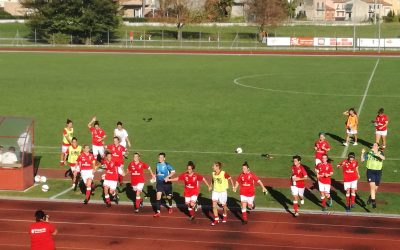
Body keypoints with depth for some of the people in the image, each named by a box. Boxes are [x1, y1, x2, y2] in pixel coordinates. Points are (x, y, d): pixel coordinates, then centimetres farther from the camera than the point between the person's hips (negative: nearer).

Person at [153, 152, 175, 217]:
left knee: (169, 196, 13)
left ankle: (170, 207, 44)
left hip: (166, 183, -3)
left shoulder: (167, 165, -12)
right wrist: (155, 177, 9)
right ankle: (158, 212, -11)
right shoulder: (157, 164, 5)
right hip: (159, 182, 3)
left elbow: (173, 172, -19)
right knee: (158, 196, -12)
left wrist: (167, 177, -28)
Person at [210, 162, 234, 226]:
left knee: (223, 205, 12)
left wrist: (233, 186, -2)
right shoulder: (213, 173, -3)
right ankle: (216, 219, -3)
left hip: (223, 191, -4)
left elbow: (230, 179, -6)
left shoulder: (224, 173, -19)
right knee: (214, 205, -10)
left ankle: (225, 216, 40)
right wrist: (211, 185, 19)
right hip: (215, 191, 4)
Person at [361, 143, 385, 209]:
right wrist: (362, 153, -14)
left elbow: (383, 158, -22)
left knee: (376, 188, 13)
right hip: (370, 171, -1)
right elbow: (362, 160, 2)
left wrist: (377, 154, -36)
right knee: (372, 186, -15)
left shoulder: (380, 153, -1)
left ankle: (370, 197, 40)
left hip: (378, 172, 1)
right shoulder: (368, 153, 4)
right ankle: (373, 202, -13)